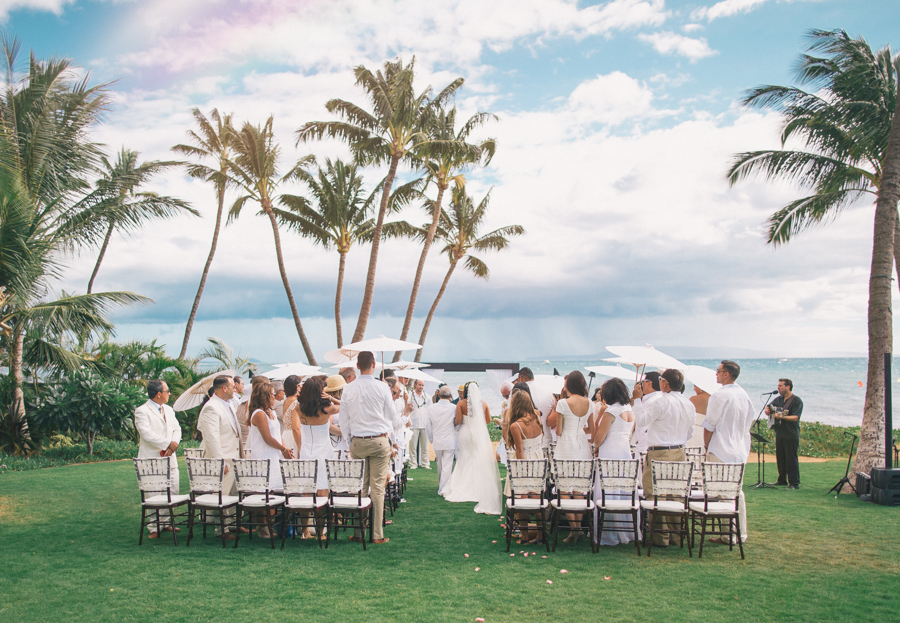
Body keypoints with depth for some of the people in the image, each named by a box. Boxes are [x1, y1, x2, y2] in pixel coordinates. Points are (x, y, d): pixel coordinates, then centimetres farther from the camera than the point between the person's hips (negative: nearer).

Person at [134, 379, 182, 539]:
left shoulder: (169, 410, 18)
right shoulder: (142, 411, -8)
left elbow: (177, 429, 12)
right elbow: (147, 434, -18)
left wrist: (175, 443, -8)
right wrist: (168, 443, -17)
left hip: (169, 459, 7)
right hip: (152, 460, -7)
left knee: (172, 493, 8)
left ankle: (165, 523, 20)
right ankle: (154, 527, 3)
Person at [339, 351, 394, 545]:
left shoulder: (348, 389, 0)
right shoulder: (382, 387, -6)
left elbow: (344, 420, 7)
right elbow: (391, 415, 4)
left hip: (357, 442, 2)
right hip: (380, 441, -2)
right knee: (377, 488, 0)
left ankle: (358, 532, 10)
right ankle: (377, 534, 2)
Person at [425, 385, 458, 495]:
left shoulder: (431, 408, -3)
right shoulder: (454, 408, -10)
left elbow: (427, 425, 1)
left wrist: (431, 439, 12)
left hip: (437, 442, 3)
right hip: (450, 442, -3)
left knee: (440, 466, 18)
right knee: (447, 466, 0)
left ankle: (441, 486, 32)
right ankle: (443, 489, -3)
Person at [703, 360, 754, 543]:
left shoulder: (719, 396, -15)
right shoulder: (745, 396, 8)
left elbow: (709, 426, -11)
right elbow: (748, 424, 15)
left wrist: (707, 446, 3)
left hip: (721, 452, -7)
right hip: (741, 451, 7)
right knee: (738, 493, 14)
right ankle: (741, 533, 19)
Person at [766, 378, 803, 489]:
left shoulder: (796, 401, -8)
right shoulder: (778, 399, 14)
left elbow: (795, 417, -18)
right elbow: (769, 409, 23)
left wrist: (782, 417, -31)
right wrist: (767, 410, -1)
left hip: (791, 435, -7)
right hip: (779, 433, 7)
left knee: (791, 459, -6)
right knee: (780, 458, 13)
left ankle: (794, 483, -1)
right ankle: (782, 480, 23)